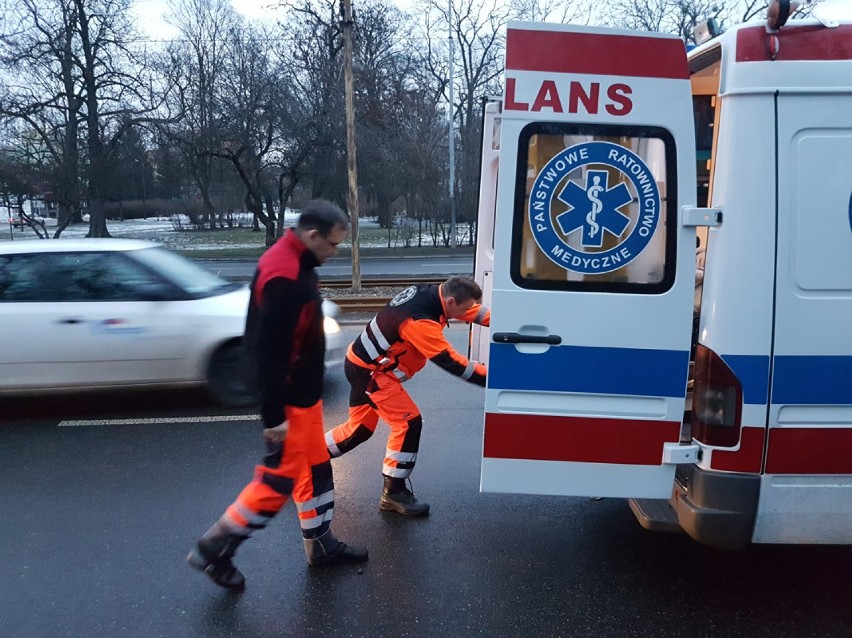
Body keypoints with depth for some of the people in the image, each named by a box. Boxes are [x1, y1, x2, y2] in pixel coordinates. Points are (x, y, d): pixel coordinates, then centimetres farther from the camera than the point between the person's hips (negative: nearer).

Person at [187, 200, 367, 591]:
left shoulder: (296, 263, 7)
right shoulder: (284, 277, -26)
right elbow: (268, 351, -27)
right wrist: (274, 415, -24)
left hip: (303, 392, 10)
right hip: (288, 398, -10)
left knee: (315, 467, 18)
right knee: (280, 479, 0)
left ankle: (321, 544, 33)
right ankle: (214, 548, 15)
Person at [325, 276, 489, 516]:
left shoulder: (431, 292, -6)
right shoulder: (419, 322, -31)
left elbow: (475, 311, 4)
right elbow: (450, 361, -29)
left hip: (363, 364, 10)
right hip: (370, 372, -10)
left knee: (360, 427, 19)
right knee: (409, 422, -9)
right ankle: (393, 492, 3)